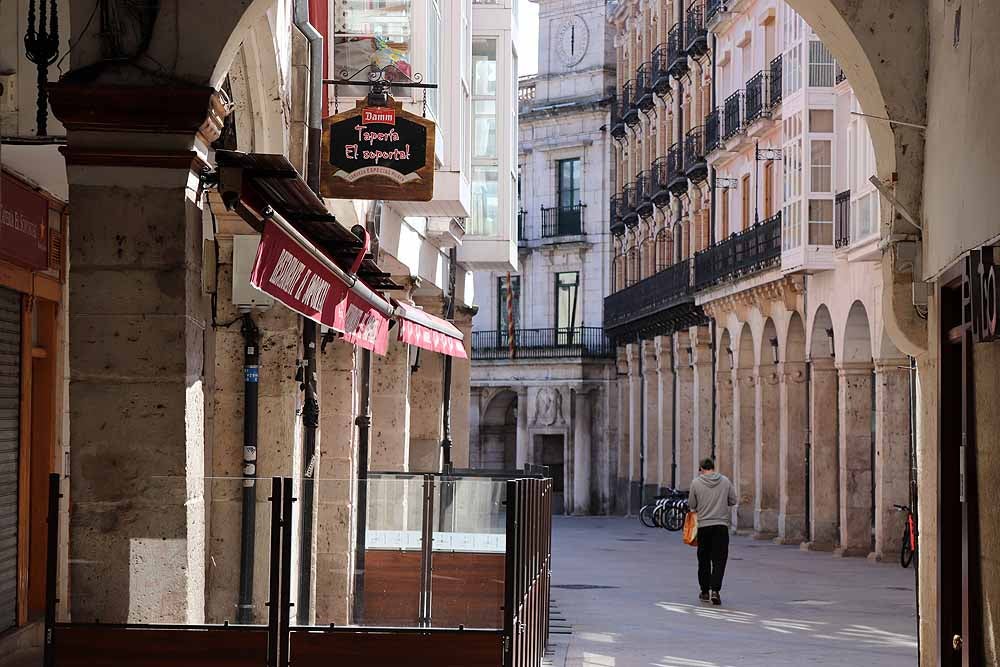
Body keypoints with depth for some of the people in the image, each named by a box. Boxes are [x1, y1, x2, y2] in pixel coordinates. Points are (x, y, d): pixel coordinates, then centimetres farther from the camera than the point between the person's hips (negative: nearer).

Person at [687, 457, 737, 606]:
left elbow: (691, 505, 1)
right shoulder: (725, 481, 1)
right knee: (719, 560, 0)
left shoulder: (696, 482, -4)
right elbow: (733, 501, 7)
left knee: (704, 560, 12)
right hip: (721, 525, 0)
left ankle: (705, 592, 18)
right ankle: (715, 590, -13)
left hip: (703, 525, 0)